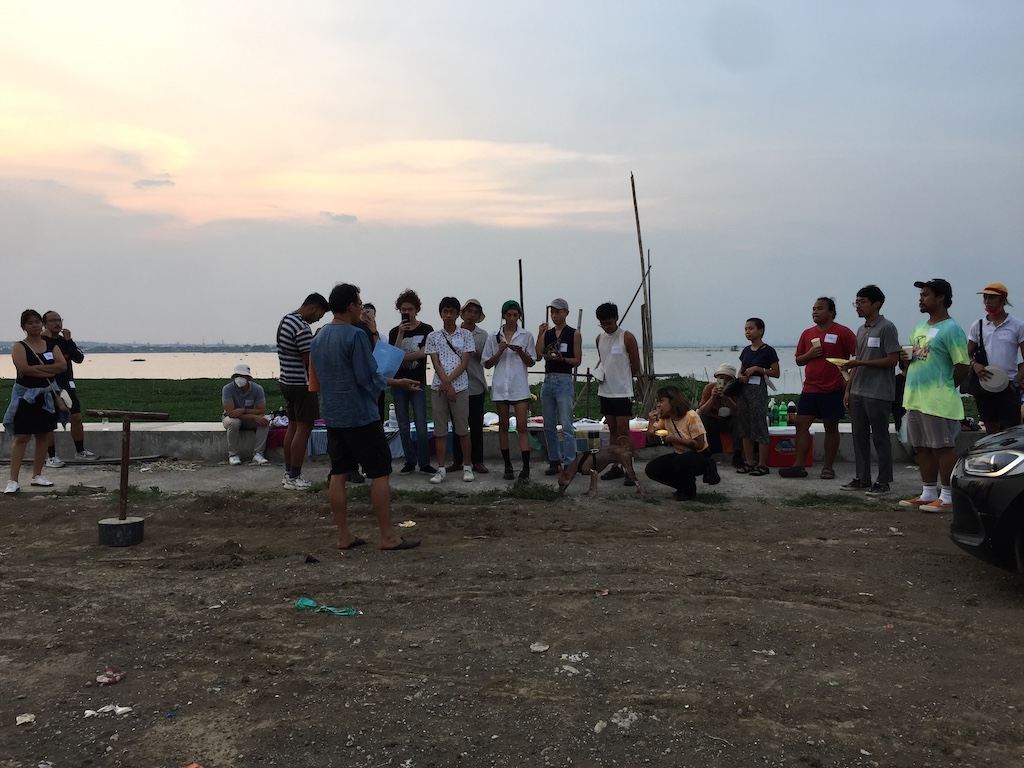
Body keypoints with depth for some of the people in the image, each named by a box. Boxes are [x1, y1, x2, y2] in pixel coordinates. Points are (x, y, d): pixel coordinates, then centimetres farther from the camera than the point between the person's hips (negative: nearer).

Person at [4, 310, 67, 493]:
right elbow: (24, 369, -20)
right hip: (26, 395, -5)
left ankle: (37, 475, 20)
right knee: (21, 437, -8)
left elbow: (63, 366, -7)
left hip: (46, 395, 5)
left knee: (43, 436, 9)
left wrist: (38, 367, -16)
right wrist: (49, 371, -14)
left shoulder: (51, 345, 8)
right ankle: (13, 480, -8)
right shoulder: (19, 347, -4)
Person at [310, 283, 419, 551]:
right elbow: (369, 378, -18)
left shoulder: (318, 338, 10)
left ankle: (344, 535, 13)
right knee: (380, 473, -1)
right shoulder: (355, 335, -15)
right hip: (361, 417, -8)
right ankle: (388, 536, 2)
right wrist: (397, 383, 0)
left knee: (338, 474, 9)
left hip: (333, 416, 8)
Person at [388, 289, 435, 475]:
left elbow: (424, 352, -10)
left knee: (421, 423, -7)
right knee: (403, 424, 5)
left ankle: (424, 463, -1)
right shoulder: (395, 331, 9)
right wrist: (401, 334, -12)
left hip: (418, 382, -3)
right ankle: (410, 461, 13)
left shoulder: (426, 330, 2)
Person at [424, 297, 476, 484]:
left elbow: (464, 363, -2)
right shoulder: (433, 336, 7)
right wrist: (447, 386, -9)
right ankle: (441, 469, 9)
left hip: (460, 386, -1)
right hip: (439, 387, 1)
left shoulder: (466, 335, 4)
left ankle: (467, 467, 13)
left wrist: (448, 381, -11)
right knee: (440, 430, 4)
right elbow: (435, 363, 1)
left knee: (463, 429, 2)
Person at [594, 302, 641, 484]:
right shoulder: (599, 338, 9)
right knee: (612, 430, 11)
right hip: (605, 391, 6)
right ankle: (615, 467, 17)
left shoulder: (627, 338, -8)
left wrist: (620, 379, 3)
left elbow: (635, 366, -3)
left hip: (622, 392, -6)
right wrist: (598, 372, 5)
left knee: (623, 430, -8)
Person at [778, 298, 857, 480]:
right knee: (801, 425, -1)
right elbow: (798, 360, 17)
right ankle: (799, 465, 2)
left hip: (833, 390, -5)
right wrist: (810, 354, -3)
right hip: (809, 389, 5)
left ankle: (828, 467, 12)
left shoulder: (842, 332, -5)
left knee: (831, 428, 4)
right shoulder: (807, 334, 12)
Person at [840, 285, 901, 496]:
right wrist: (848, 389, 14)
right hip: (858, 393, 8)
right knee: (859, 437, 10)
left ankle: (883, 482, 7)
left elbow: (892, 360, -14)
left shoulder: (886, 328, -9)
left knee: (880, 439, 0)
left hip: (878, 394, -8)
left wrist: (860, 363, -18)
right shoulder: (861, 330, 15)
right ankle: (862, 479, 18)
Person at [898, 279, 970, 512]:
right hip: (914, 399, 9)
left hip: (938, 402, -9)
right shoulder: (920, 328, 16)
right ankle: (928, 494, 22)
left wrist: (944, 389, -4)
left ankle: (947, 497, 4)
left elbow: (962, 366, -13)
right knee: (922, 448, 13)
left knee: (943, 447, -2)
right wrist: (905, 360, 3)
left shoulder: (951, 329, -10)